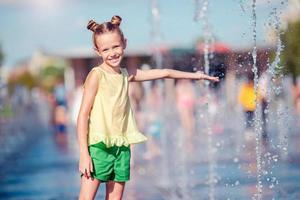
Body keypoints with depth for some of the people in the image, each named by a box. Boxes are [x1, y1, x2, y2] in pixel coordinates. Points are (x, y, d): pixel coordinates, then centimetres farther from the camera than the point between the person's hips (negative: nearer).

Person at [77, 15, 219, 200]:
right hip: (98, 145, -6)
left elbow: (163, 73, 21)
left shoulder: (126, 75, 10)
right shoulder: (97, 75, -7)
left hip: (121, 147, 6)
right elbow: (83, 115, -10)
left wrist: (194, 75, 27)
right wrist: (84, 153, -17)